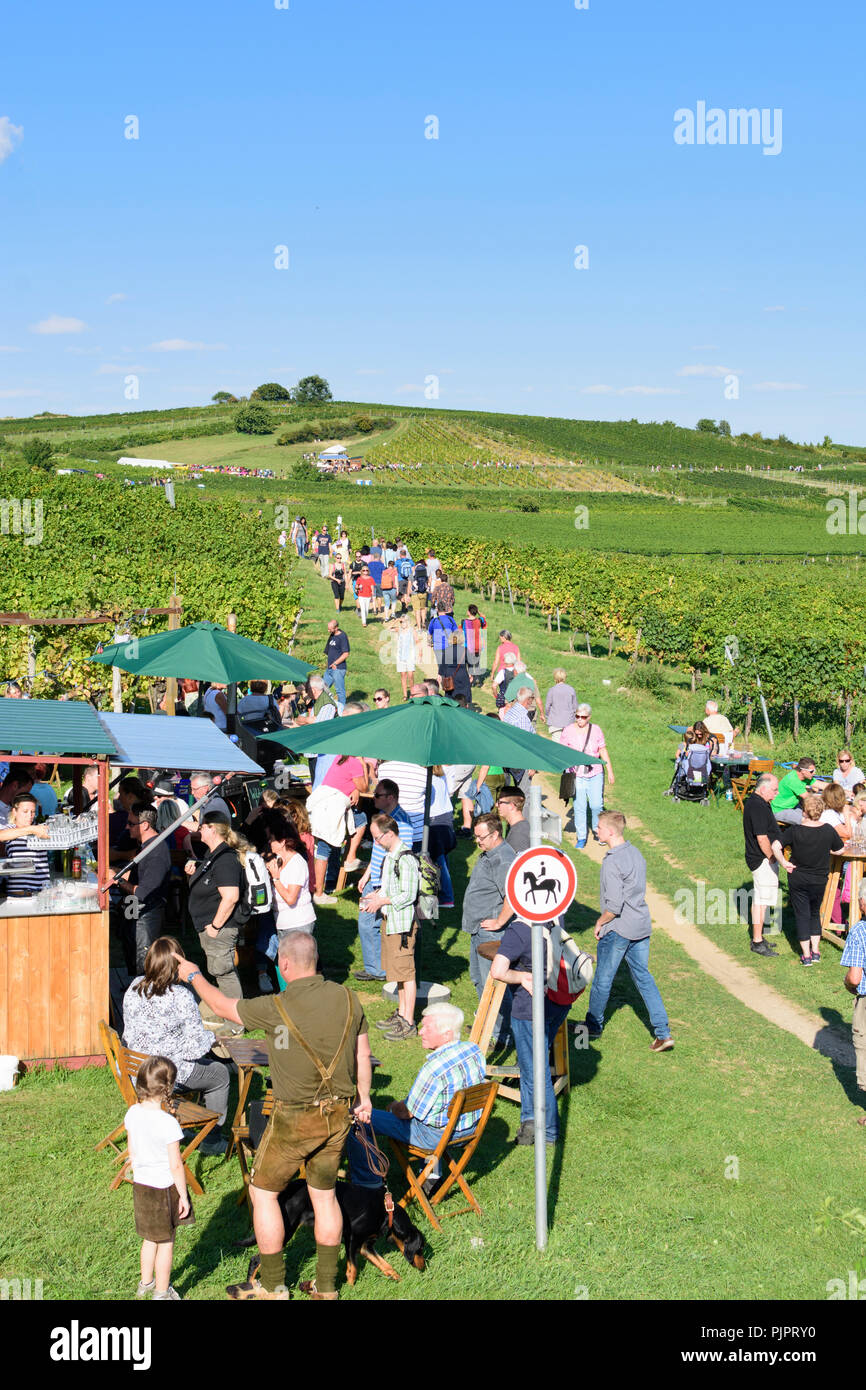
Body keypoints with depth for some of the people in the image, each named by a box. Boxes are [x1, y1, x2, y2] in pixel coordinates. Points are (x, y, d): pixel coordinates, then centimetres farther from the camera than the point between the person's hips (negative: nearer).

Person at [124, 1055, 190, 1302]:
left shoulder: (132, 1113, -6)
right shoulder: (168, 1123, -26)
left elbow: (132, 1152, 7)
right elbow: (175, 1165, -19)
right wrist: (183, 1195, -9)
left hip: (141, 1186, 7)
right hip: (163, 1189, -6)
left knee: (150, 1238, 25)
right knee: (166, 1243, 10)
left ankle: (146, 1283, 40)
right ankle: (162, 1293, 22)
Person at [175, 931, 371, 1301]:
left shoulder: (277, 1008, -19)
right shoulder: (347, 998, -5)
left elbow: (224, 1007, -4)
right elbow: (363, 1054, 4)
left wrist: (193, 976, 12)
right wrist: (364, 1097, 18)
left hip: (295, 1118, -5)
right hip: (339, 1113, 6)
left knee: (263, 1191, 12)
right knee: (324, 1194, 17)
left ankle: (272, 1286, 18)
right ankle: (326, 1286, 25)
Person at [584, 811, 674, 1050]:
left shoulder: (612, 862, -21)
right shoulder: (636, 853, 6)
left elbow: (614, 905, -24)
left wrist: (600, 923, -6)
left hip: (618, 929, -8)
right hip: (642, 926, 8)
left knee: (602, 979, 10)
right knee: (643, 976, 12)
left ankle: (593, 1025, 27)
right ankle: (663, 1033, 7)